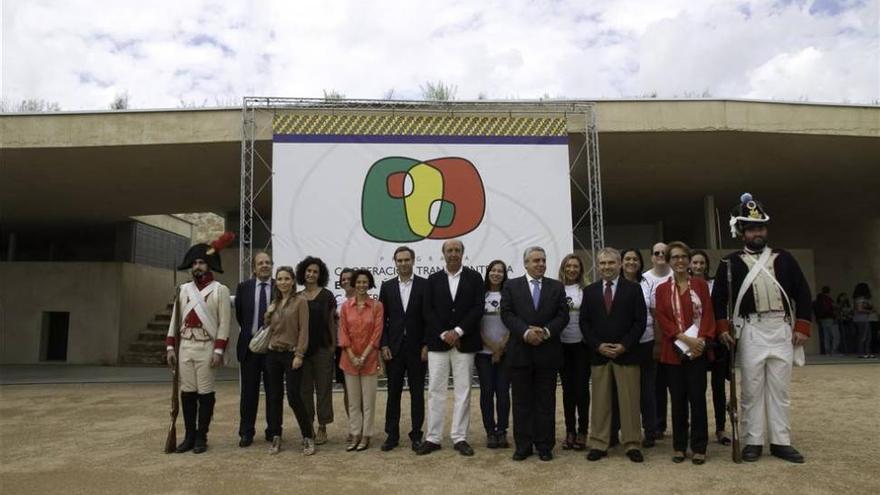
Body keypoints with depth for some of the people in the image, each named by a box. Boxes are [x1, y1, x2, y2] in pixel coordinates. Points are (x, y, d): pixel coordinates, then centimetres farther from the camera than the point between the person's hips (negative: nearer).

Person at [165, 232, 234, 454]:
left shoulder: (220, 290, -3)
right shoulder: (183, 289, 11)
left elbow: (224, 323, -8)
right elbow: (175, 319, 11)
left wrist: (219, 351, -14)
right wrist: (170, 347, 4)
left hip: (207, 348, -4)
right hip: (185, 347, 4)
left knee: (205, 393, 1)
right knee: (187, 392, 8)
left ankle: (201, 437, 11)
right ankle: (189, 436, 18)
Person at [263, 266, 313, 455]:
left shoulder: (300, 301, -5)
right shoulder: (274, 302, 12)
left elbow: (304, 330, -9)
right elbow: (269, 327, 17)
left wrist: (299, 355, -14)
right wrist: (268, 314, -1)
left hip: (291, 354, -6)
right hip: (273, 354, 6)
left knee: (294, 397, -7)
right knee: (273, 397, 8)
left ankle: (308, 437, 7)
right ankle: (276, 437, 19)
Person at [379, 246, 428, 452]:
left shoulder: (425, 285, -1)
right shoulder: (387, 286, 6)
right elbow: (382, 318, 6)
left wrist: (427, 345, -6)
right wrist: (383, 345, -2)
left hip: (417, 348, -2)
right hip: (393, 348, 2)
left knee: (417, 393, 6)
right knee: (393, 393, 7)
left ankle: (416, 435, 15)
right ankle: (392, 435, 17)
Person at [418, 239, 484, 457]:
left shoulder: (474, 278, 4)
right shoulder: (433, 279, 8)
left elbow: (478, 308, -4)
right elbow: (428, 311, 1)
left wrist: (458, 331, -13)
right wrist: (443, 334, -10)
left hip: (464, 342, -1)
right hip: (438, 342, 1)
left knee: (463, 391, 4)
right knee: (435, 391, 3)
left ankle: (460, 438, 13)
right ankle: (432, 437, 11)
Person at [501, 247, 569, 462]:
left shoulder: (557, 287, 9)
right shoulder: (511, 286, 5)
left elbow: (563, 315, 1)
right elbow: (507, 314, -4)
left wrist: (546, 331, -15)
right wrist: (526, 332, -17)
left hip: (548, 352, 1)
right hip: (520, 352, -1)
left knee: (546, 402, 6)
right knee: (522, 402, 6)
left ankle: (545, 445, 16)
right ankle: (523, 445, 15)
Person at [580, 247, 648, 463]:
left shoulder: (633, 289, 2)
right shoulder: (590, 291, 8)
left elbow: (640, 321, -2)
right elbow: (584, 322, 6)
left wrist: (624, 345, -11)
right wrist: (598, 346, -7)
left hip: (626, 354, -2)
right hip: (598, 354, 2)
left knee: (629, 401, 4)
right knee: (600, 401, 6)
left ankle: (632, 444, 14)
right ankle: (598, 444, 13)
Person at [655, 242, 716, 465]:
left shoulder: (700, 284, 5)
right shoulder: (662, 289, 6)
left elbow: (708, 314, -1)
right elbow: (662, 319, -2)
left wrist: (701, 341, -15)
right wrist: (685, 338, -14)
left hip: (697, 350, -1)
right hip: (673, 351, 1)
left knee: (697, 398, 0)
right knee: (678, 399, 7)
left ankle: (699, 447, 10)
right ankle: (679, 446, 17)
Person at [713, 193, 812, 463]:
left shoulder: (784, 258, 8)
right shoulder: (730, 263, 2)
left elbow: (803, 293, 9)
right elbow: (718, 297, 3)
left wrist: (802, 327, 2)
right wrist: (723, 328, -7)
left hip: (782, 329, 2)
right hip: (750, 331, -2)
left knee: (780, 388, 7)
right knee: (751, 389, 3)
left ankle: (781, 442, 16)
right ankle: (752, 442, 11)